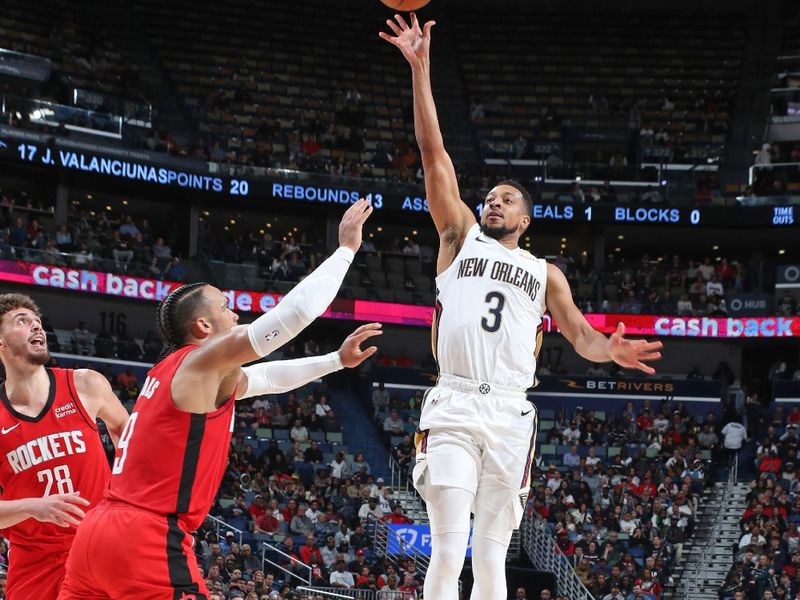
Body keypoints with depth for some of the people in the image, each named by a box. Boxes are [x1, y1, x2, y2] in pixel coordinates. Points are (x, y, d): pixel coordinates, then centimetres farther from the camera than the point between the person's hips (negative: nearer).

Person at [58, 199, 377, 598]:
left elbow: (265, 376, 35)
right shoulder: (203, 360, -4)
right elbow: (298, 310, -10)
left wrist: (337, 360, 34)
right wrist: (346, 247, 1)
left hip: (101, 530, 9)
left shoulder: (172, 371, 22)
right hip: (148, 537, -9)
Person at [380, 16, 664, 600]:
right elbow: (435, 153, 11)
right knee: (449, 550, -12)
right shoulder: (461, 237, 17)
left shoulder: (544, 272, 21)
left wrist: (609, 350, -11)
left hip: (511, 414, 2)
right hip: (453, 406, -2)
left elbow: (580, 333, 15)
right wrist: (421, 68, 4)